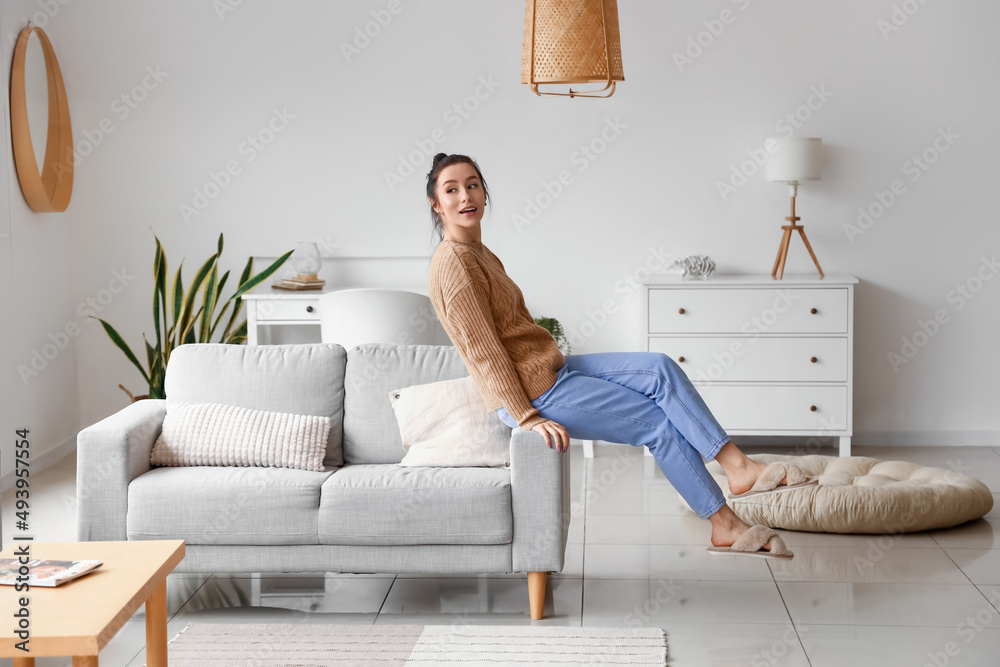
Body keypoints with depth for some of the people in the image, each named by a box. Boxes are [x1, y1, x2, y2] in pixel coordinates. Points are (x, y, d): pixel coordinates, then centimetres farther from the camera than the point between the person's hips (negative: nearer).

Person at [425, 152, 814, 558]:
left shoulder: (478, 253, 14)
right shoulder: (453, 262, -17)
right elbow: (482, 351, -21)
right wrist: (527, 417, -22)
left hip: (552, 369, 9)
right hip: (533, 393, -9)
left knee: (661, 370, -5)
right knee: (659, 422, -6)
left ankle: (738, 467, -10)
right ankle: (725, 526, 2)